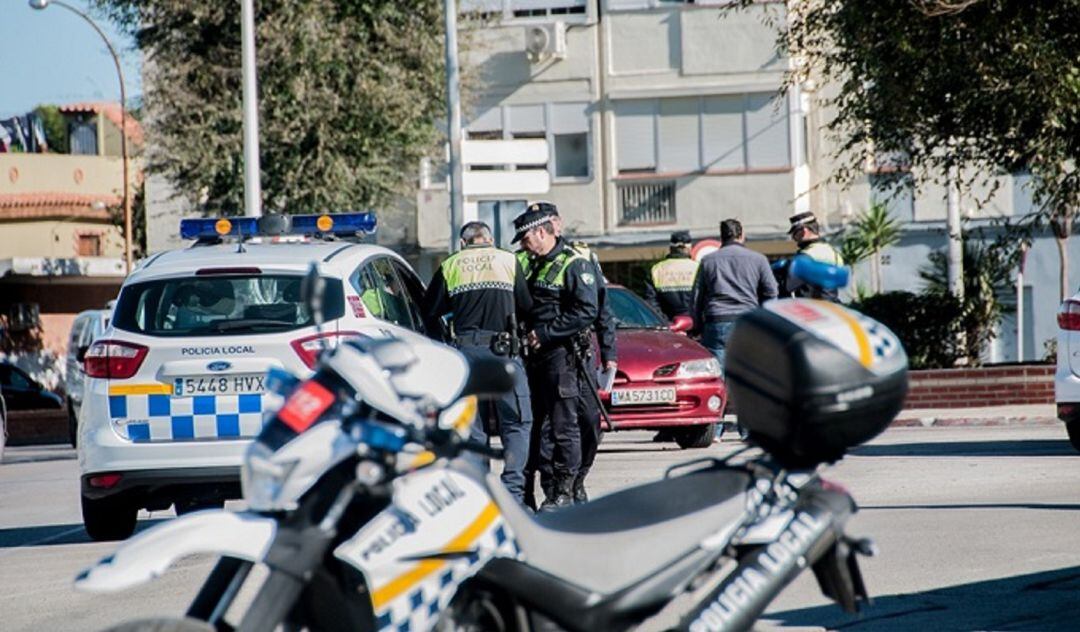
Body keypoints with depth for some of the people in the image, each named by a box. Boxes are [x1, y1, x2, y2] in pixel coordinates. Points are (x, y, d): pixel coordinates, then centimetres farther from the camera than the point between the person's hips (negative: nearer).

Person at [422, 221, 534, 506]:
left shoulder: (450, 266, 10)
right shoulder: (509, 261, 8)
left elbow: (429, 313, 11)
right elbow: (526, 307, 9)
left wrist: (447, 340, 25)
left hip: (464, 349, 2)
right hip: (502, 350, -2)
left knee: (472, 426, 8)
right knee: (517, 423, 1)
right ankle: (513, 490, -13)